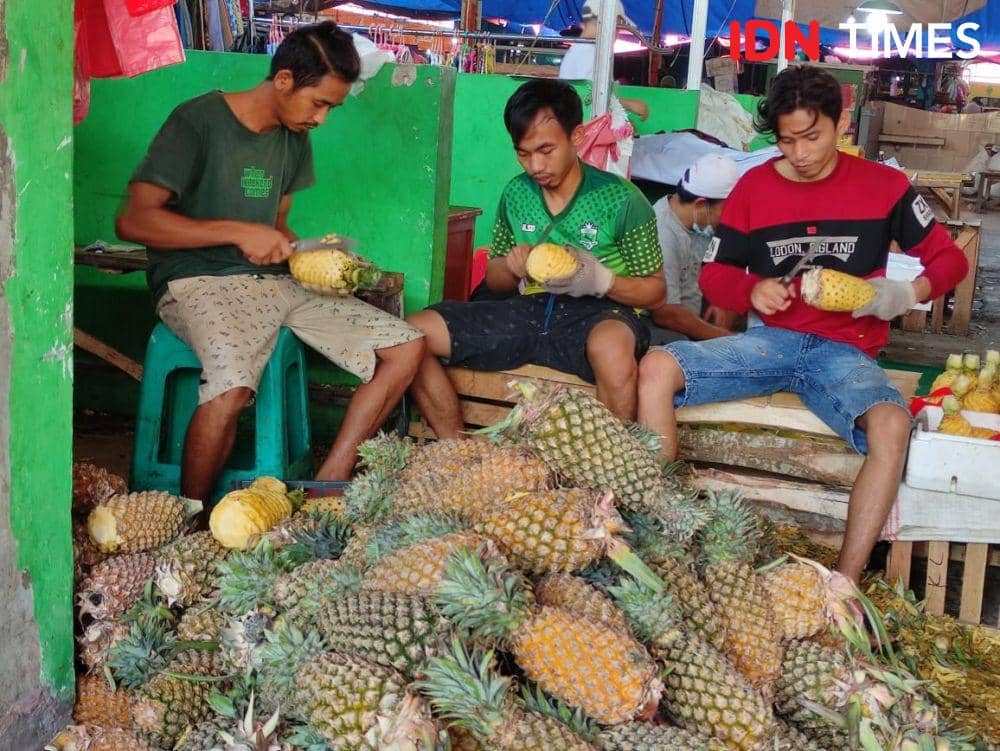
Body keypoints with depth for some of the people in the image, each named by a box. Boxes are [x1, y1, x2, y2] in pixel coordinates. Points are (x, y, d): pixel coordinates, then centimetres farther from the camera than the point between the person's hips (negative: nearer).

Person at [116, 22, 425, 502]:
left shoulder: (294, 139, 14)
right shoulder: (198, 121, -9)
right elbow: (133, 221, -15)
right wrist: (237, 233, -21)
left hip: (277, 282, 8)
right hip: (199, 281, -7)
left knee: (407, 346, -5)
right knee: (233, 384, -39)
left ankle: (328, 485, -3)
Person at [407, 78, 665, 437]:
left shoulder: (621, 199, -5)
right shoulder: (516, 194, 8)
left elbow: (654, 289, 1)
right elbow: (494, 281, 19)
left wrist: (600, 280, -19)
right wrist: (511, 268, -6)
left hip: (596, 314, -4)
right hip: (526, 311, 5)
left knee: (611, 346, -42)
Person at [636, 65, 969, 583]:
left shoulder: (883, 186, 3)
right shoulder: (754, 186, 7)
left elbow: (949, 258, 9)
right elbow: (713, 273, 12)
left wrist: (908, 294, -13)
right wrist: (752, 290, -11)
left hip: (844, 351, -2)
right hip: (770, 340, 2)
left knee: (891, 425, -35)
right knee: (656, 369, -22)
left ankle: (844, 585, -28)